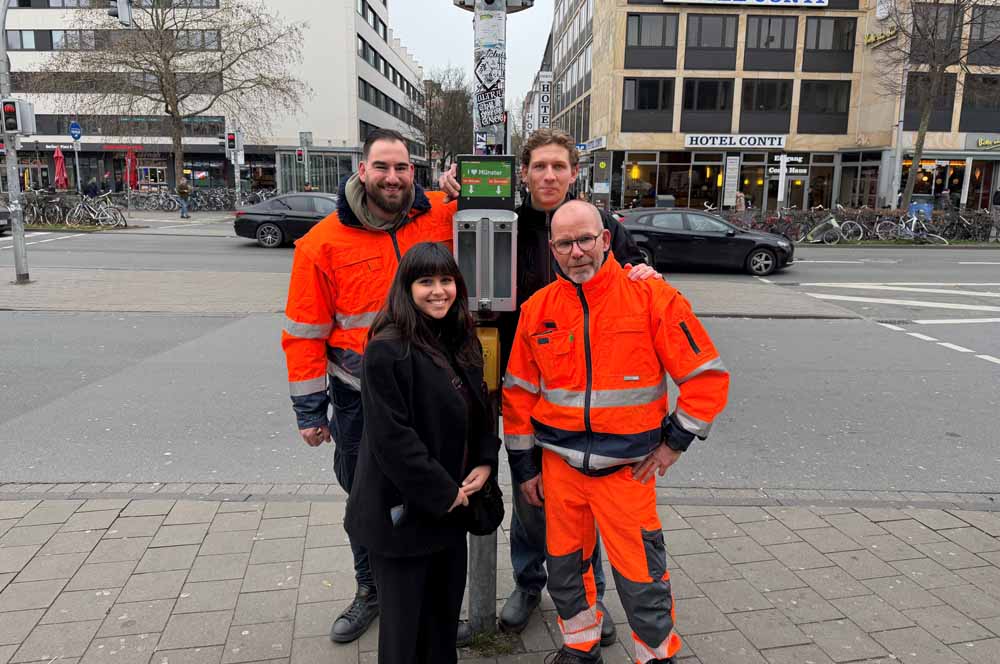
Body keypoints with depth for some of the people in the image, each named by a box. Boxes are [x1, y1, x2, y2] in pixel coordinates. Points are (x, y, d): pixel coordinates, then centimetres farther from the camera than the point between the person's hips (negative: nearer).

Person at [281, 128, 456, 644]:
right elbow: (305, 332, -5)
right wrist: (309, 408, -4)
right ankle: (370, 591, 41)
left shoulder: (441, 217, -7)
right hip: (359, 399, 0)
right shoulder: (324, 241, -8)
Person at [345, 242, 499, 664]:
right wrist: (442, 493, -16)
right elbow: (391, 438, -22)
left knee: (446, 613, 20)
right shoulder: (387, 350, -19)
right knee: (404, 624, 9)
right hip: (402, 513, -7)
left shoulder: (462, 344, 6)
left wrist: (485, 462, -1)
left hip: (452, 506, 7)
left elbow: (479, 411, 15)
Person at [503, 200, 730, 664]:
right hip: (559, 465, 4)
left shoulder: (650, 296, -10)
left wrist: (675, 441, -4)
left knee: (640, 577, 4)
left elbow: (706, 374, -5)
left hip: (628, 467, -3)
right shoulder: (538, 309, 0)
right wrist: (523, 466, 9)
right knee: (564, 567, 17)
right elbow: (519, 393, 8)